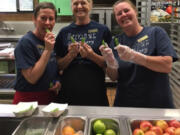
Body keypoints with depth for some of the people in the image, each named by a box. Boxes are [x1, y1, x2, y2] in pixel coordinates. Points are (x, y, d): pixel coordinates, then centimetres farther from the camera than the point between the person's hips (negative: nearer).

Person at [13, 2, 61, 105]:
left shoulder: (53, 41, 4)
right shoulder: (25, 42, -17)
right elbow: (32, 78, -22)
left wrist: (58, 82, -3)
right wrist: (47, 50, -25)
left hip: (51, 97, 6)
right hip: (29, 99, -6)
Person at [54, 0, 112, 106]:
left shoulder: (102, 30, -1)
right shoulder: (64, 32, 6)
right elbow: (59, 66, 7)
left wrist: (92, 55, -17)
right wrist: (71, 55, -12)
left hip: (95, 90, -1)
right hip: (69, 90, 2)